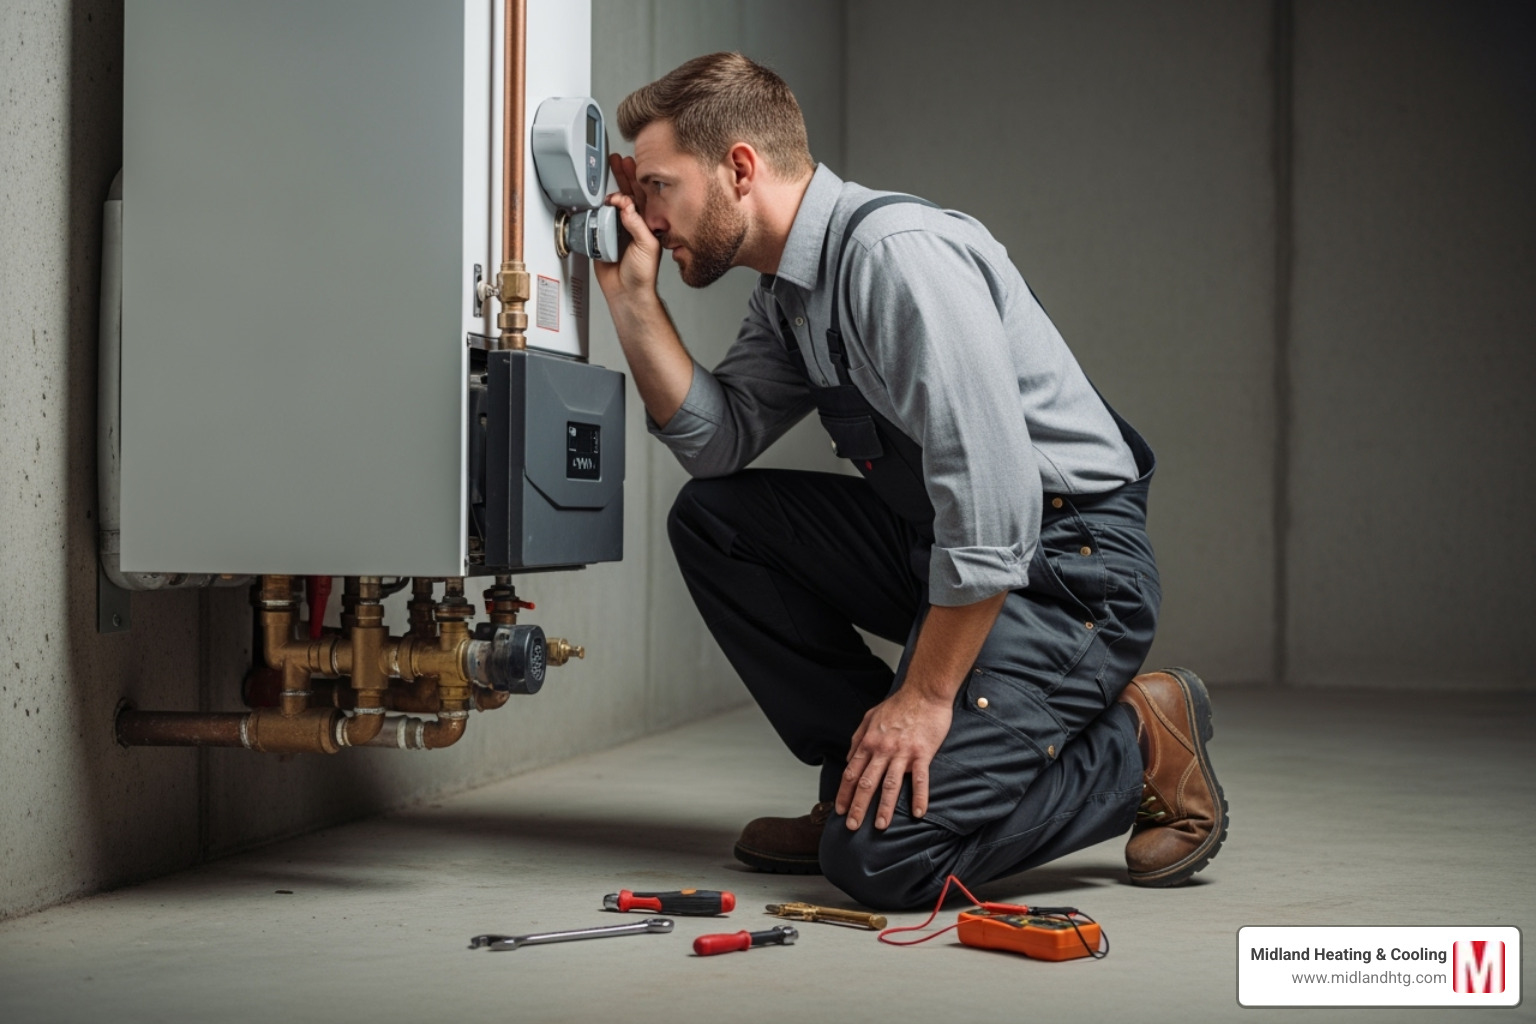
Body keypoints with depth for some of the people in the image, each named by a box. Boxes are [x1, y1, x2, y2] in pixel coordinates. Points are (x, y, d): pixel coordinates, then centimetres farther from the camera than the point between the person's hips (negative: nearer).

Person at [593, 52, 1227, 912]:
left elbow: (995, 499, -26)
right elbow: (717, 438, 9)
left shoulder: (898, 253, -21)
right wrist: (634, 294, 3)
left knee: (880, 857, -20)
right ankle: (861, 776, 7)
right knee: (712, 518, 4)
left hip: (1065, 562, -9)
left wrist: (925, 696, -21)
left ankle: (1140, 748, 0)